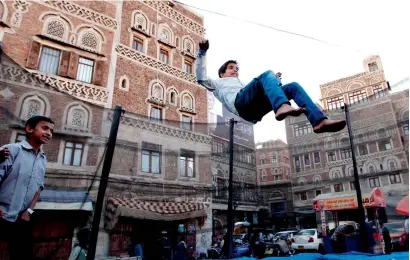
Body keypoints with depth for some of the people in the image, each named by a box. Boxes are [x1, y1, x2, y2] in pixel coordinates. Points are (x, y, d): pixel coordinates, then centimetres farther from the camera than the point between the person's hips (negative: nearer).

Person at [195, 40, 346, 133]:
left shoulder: (242, 85, 48)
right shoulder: (218, 84, 34)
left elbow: (263, 93, 41)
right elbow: (201, 78, 15)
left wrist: (276, 81, 36)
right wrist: (202, 53, 9)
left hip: (255, 111, 6)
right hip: (240, 102, -5)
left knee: (293, 87, -9)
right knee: (267, 74, -25)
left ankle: (319, 121, -30)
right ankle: (282, 107, -56)